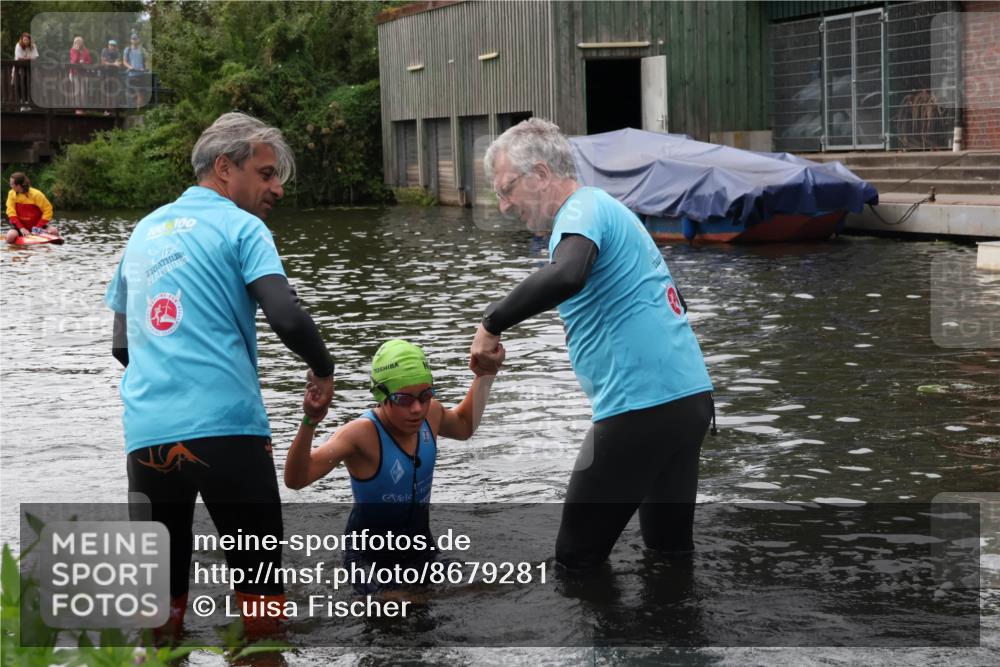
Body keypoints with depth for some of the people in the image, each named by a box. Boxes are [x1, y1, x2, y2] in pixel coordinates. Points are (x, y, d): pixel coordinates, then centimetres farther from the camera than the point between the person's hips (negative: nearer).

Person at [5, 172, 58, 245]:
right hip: (20, 226, 1)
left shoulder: (36, 194, -12)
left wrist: (38, 227, -20)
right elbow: (11, 213, -8)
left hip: (36, 225, -1)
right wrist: (21, 228, -21)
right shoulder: (11, 194, -4)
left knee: (54, 231, -27)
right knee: (10, 237, -32)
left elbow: (47, 210, -11)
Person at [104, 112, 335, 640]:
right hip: (223, 428, -5)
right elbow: (287, 318, -12)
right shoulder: (240, 226, 2)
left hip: (146, 433, 5)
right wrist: (323, 370, 5)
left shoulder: (146, 231, 20)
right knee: (258, 575, 5)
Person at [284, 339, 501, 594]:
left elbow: (464, 425, 19)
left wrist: (485, 375, 11)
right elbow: (296, 479, -38)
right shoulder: (362, 433, -27)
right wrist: (309, 423, -51)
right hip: (371, 558, -6)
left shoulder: (430, 413, -8)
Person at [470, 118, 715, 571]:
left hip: (641, 404, -10)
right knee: (670, 545, 18)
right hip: (689, 394, 10)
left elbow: (566, 275, -34)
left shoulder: (582, 210, -10)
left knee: (576, 559, 0)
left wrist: (492, 322, -24)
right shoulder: (606, 207, 20)